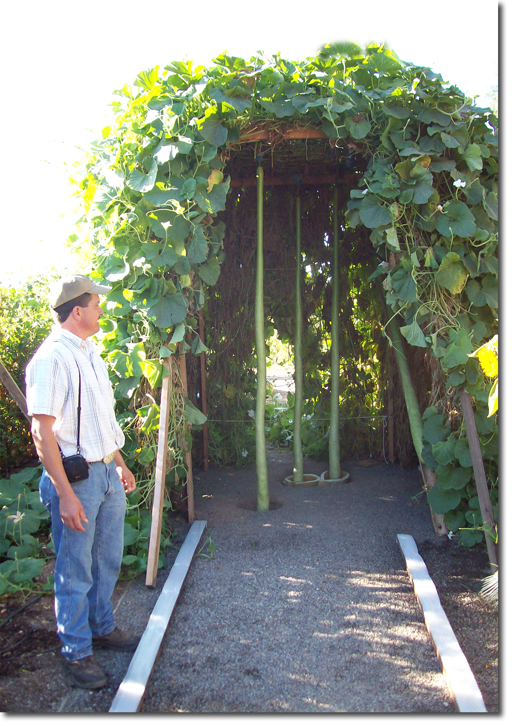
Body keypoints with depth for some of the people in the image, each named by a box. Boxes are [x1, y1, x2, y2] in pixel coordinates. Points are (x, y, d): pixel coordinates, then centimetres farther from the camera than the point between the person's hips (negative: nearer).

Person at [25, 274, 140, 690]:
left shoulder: (90, 354, 12)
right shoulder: (51, 358, -17)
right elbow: (42, 431, -21)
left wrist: (120, 464, 22)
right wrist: (65, 494, -23)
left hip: (107, 472, 9)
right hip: (76, 477, -8)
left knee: (107, 560, 19)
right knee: (75, 572, 5)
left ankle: (102, 628, 38)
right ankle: (76, 652, 21)